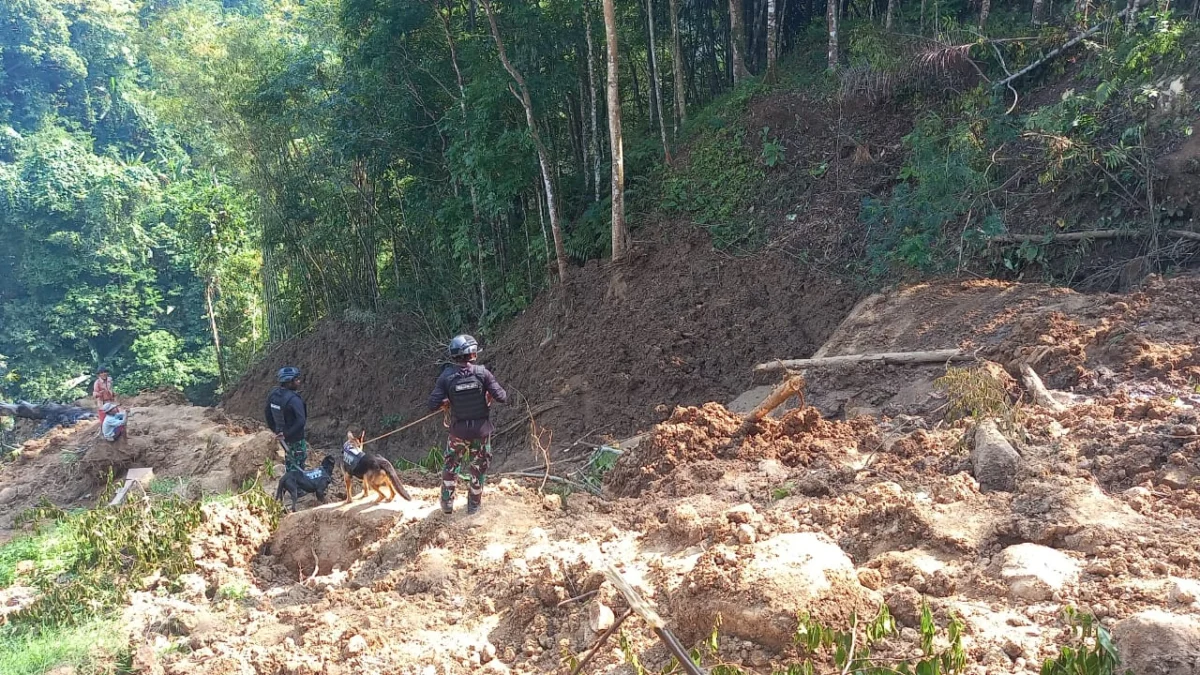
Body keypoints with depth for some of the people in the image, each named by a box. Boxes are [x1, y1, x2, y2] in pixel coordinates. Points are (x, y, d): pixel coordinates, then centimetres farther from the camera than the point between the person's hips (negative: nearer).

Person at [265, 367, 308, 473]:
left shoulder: (273, 394, -5)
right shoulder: (293, 399, -29)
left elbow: (268, 415, 7)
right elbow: (301, 421, -37)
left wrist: (276, 430, 17)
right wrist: (286, 435, -26)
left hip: (281, 435, 7)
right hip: (295, 439, -7)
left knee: (289, 460, 26)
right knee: (298, 465, 9)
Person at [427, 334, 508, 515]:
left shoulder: (446, 376, -13)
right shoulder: (482, 372, -16)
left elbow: (433, 405, -15)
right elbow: (502, 397, -16)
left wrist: (446, 402, 5)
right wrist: (489, 396, 5)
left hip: (458, 431, 1)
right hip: (481, 430, -1)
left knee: (450, 466, 22)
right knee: (479, 469, 17)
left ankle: (447, 504, 27)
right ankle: (473, 507, 26)